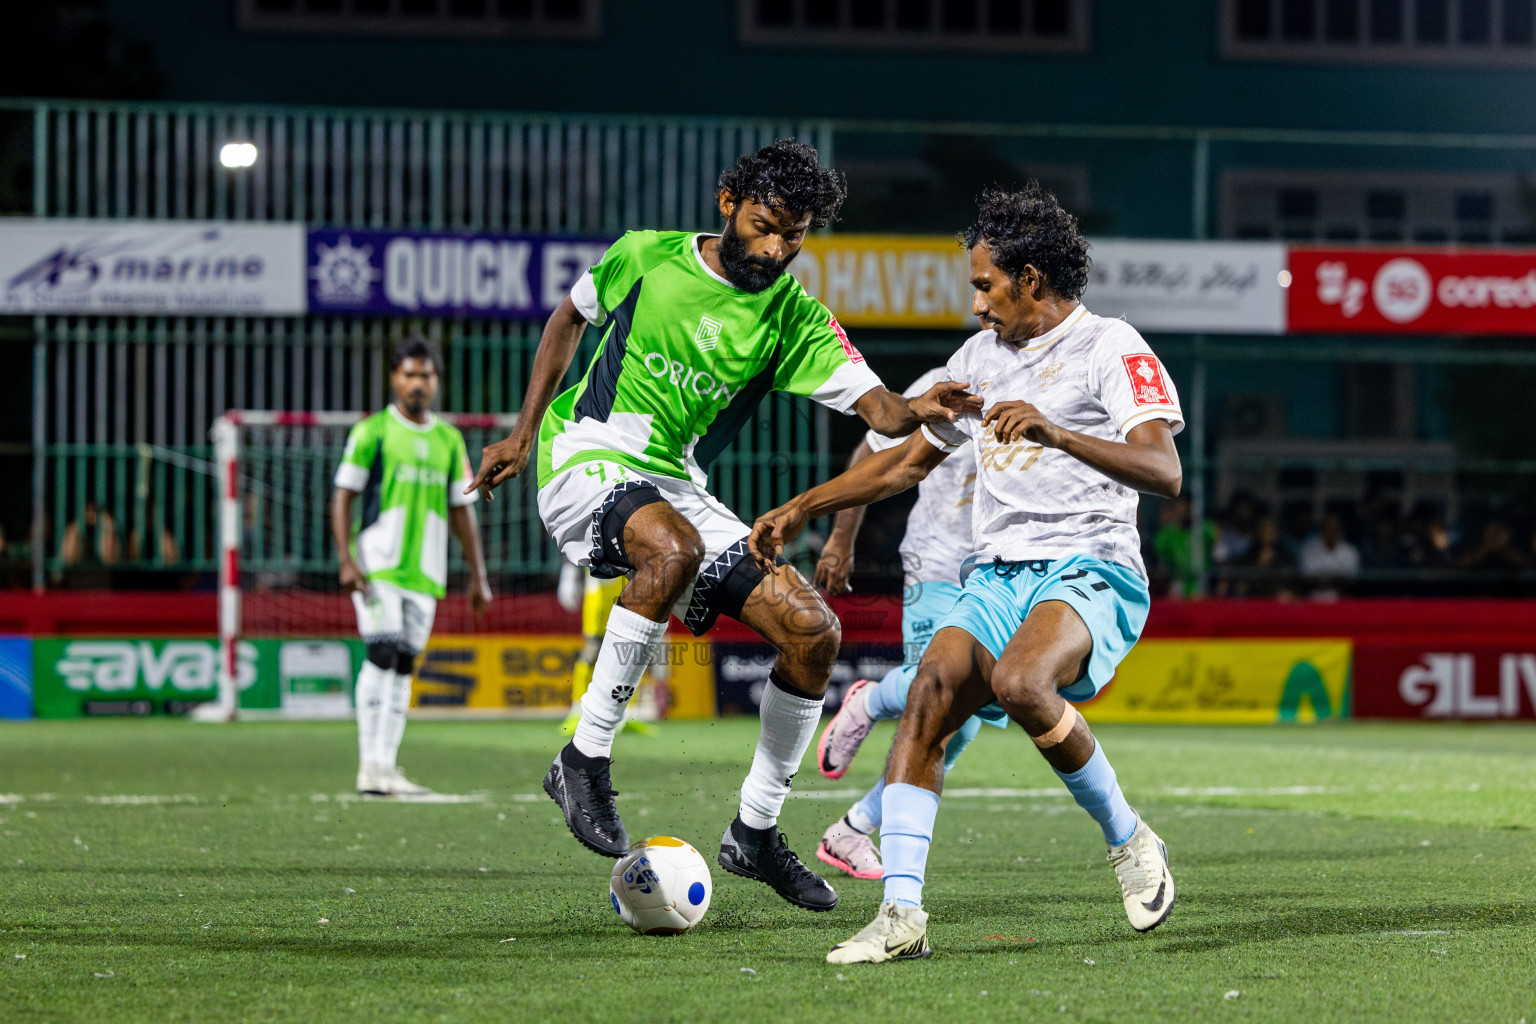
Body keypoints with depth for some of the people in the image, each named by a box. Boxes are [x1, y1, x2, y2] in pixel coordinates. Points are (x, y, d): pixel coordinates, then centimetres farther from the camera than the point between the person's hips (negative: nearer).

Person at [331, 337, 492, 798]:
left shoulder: (449, 440, 15)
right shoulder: (372, 432, 1)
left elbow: (461, 510, 17)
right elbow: (344, 496, -1)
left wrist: (478, 576, 13)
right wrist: (346, 560, -13)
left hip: (425, 571, 5)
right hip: (377, 566, -5)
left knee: (404, 665, 4)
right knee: (382, 655, -14)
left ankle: (386, 768, 6)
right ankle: (371, 767, -16)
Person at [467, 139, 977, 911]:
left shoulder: (792, 316, 0)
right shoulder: (645, 258, -3)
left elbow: (873, 403, -13)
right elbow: (569, 319, 15)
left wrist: (914, 411, -37)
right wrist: (524, 433, 13)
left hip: (679, 490, 5)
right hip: (587, 462, -5)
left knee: (813, 632, -8)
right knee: (673, 549, -39)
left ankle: (755, 832, 8)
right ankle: (585, 759, -28)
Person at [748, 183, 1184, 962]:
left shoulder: (1110, 348, -3)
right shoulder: (980, 356, 20)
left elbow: (1163, 471, -17)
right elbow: (910, 459, 31)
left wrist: (1054, 431, -30)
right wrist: (802, 509, 26)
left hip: (1089, 570, -7)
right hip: (998, 574, 7)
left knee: (1018, 682, -34)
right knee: (930, 694, -18)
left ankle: (1127, 840, -11)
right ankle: (901, 913, -22)